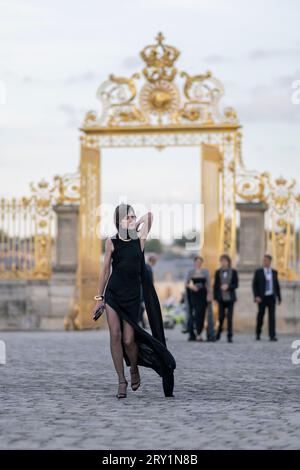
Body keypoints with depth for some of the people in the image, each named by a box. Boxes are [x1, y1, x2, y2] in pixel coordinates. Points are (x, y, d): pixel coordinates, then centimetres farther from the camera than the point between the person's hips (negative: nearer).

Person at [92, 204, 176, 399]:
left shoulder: (140, 240, -1)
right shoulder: (111, 242, 0)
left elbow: (149, 215, 1)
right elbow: (106, 270, 7)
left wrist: (135, 227, 14)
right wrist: (100, 297, 8)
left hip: (132, 296, 0)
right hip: (113, 293, 0)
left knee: (129, 340, -5)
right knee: (115, 336, -8)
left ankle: (134, 369, 26)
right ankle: (122, 380, 2)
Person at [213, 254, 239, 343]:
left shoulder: (233, 272, 1)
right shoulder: (218, 272, 5)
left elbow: (236, 285, 1)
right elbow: (215, 285, 6)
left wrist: (228, 287, -16)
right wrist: (215, 297, 1)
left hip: (230, 298, -1)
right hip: (221, 298, 1)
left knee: (230, 317, -3)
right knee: (221, 316, 0)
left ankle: (229, 336, 2)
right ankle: (219, 332, 21)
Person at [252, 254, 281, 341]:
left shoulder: (274, 272, 8)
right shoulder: (258, 272, 0)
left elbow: (277, 286, 13)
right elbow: (254, 285, -3)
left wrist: (279, 298, 10)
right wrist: (256, 296, -15)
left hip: (271, 297, 1)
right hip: (262, 298, -1)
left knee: (272, 316, -9)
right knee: (260, 316, 6)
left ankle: (272, 336, -13)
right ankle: (258, 334, 25)